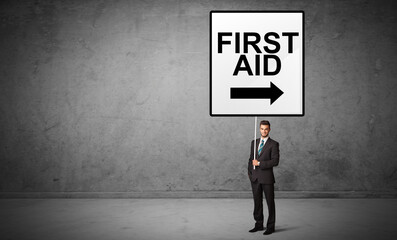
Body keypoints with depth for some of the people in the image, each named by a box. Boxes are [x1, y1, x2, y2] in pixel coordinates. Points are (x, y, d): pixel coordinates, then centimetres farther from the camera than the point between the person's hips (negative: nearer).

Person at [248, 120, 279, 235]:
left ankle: (270, 226, 13)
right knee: (257, 202, 11)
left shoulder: (273, 144, -4)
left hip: (267, 177, -4)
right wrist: (250, 173, 9)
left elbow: (275, 161, -13)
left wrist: (259, 163, -15)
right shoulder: (254, 142, 12)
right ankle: (259, 224, 22)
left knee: (270, 202, 3)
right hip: (255, 178, 5)